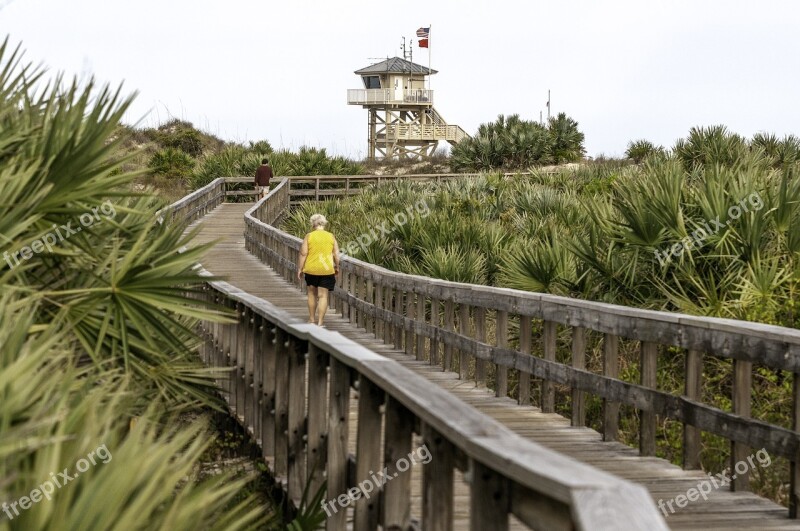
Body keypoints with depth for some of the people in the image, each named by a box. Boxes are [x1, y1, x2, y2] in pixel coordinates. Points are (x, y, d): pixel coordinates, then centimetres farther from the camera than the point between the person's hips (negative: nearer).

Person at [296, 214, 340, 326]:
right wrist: (337, 267, 16)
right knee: (323, 296, 2)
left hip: (311, 269, 0)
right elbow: (336, 255, 2)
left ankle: (312, 318, 24)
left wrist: (300, 268, 3)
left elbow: (303, 254, -6)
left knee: (312, 293, 18)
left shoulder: (309, 236, -4)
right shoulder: (331, 237, 2)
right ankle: (320, 321, -3)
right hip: (327, 270, 0)